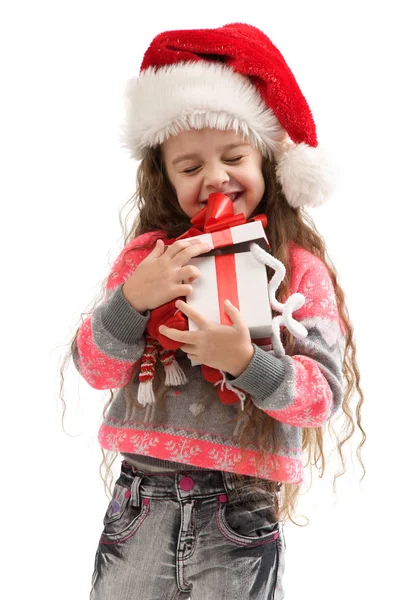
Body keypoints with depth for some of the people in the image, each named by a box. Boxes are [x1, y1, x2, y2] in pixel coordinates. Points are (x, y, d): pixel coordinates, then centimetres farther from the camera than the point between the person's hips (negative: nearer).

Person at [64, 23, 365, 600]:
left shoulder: (300, 269, -3)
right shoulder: (146, 255, 3)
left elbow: (326, 395, -9)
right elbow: (95, 369, -2)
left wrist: (246, 361, -25)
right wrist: (133, 299, -18)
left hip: (243, 515, -2)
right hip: (142, 503, 2)